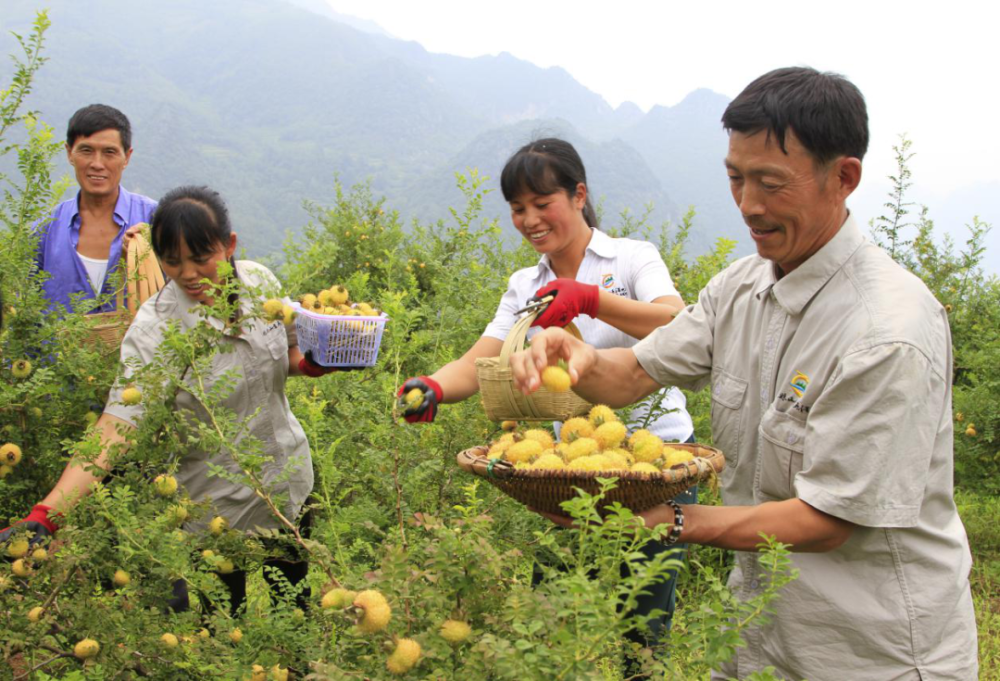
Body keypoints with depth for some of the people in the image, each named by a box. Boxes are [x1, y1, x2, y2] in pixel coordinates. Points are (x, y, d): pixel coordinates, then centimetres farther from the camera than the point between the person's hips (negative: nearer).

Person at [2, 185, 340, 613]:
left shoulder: (259, 281, -9)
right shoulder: (154, 331, -24)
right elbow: (114, 428, -33)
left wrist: (312, 364, -13)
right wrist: (45, 515, -44)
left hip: (289, 481, 5)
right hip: (219, 502, -5)